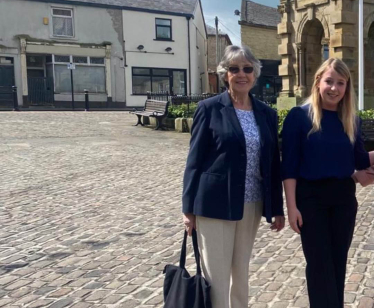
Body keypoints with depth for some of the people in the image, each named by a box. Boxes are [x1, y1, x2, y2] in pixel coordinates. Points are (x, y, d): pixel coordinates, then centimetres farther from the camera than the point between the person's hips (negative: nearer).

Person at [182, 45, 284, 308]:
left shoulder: (267, 114, 8)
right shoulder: (210, 108, -4)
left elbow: (274, 163, 10)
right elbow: (195, 160, -4)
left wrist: (277, 208, 9)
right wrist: (189, 208, -6)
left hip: (252, 205, 4)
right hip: (216, 204, -4)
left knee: (241, 273, 17)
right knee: (217, 277, 0)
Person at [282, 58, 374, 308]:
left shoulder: (352, 120, 6)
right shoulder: (299, 116, -8)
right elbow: (289, 165, -9)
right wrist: (292, 206, -13)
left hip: (344, 197, 4)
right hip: (311, 197, -4)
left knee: (338, 260, 13)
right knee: (319, 263, 1)